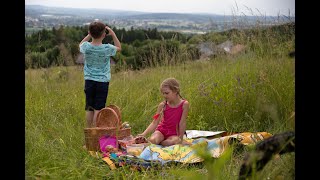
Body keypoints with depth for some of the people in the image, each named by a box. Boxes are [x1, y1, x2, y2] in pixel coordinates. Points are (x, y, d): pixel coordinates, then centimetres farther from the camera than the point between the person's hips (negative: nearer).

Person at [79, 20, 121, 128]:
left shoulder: (86, 47, -7)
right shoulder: (107, 48, -12)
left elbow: (80, 45, 19)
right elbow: (119, 47, 10)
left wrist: (90, 35, 12)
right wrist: (113, 34, 7)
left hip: (89, 81, 3)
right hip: (102, 81, -2)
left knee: (89, 109, 9)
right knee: (98, 109, 0)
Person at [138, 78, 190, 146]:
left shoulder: (184, 104, -14)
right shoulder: (162, 105, -7)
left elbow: (182, 122, -10)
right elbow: (155, 123, -9)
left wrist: (180, 137, -7)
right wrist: (144, 134, -21)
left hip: (174, 134, 0)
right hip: (162, 130, 1)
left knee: (175, 141, -35)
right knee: (152, 140, -31)